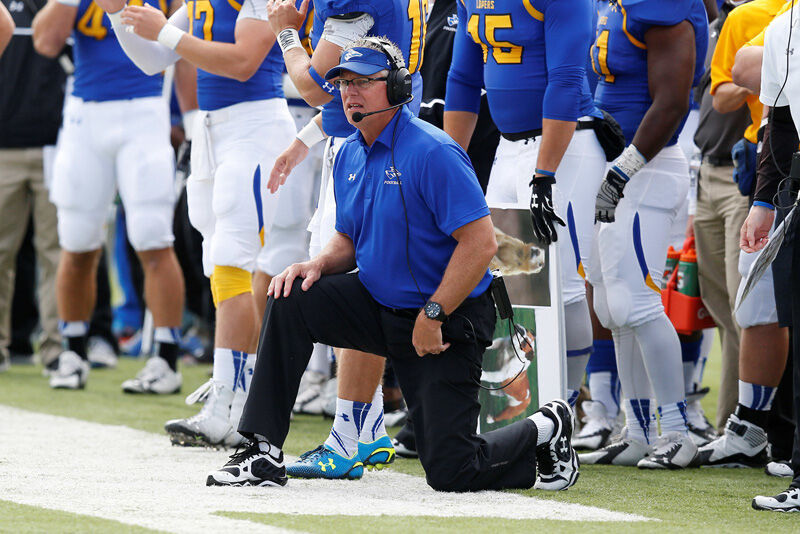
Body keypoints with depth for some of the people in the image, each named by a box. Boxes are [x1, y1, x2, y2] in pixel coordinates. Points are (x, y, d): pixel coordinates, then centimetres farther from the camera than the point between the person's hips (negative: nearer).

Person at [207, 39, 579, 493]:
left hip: (450, 320, -7)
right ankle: (265, 454, -10)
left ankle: (545, 430, 19)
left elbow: (481, 242, -25)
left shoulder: (432, 153, -20)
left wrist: (432, 316, -24)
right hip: (379, 304, 8)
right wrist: (320, 264, -4)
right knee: (291, 299, -13)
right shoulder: (350, 157, 7)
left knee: (449, 471, -11)